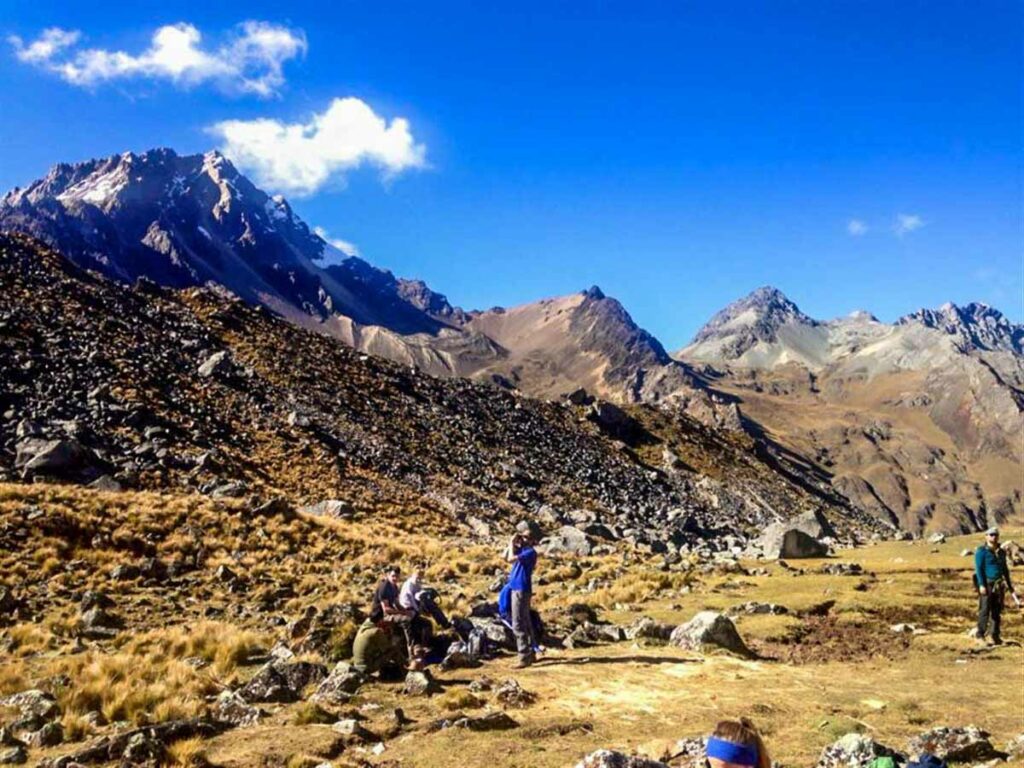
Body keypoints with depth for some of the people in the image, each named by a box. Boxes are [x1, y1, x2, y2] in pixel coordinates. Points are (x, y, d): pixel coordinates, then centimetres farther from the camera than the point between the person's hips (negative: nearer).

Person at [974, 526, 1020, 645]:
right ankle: (980, 635, -2)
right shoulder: (981, 551, -6)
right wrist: (981, 585, -19)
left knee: (997, 612, 8)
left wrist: (1009, 585, 18)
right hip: (986, 585, -6)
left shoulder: (1001, 552, 13)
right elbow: (979, 569, -11)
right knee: (985, 610, -7)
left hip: (999, 585, 6)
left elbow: (1005, 569, 20)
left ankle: (996, 636, 15)